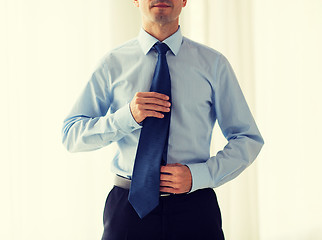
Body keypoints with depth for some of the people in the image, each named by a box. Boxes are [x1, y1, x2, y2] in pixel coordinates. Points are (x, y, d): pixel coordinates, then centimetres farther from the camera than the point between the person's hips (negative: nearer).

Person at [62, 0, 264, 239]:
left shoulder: (213, 64, 1)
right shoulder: (113, 64, 2)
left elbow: (249, 139, 3)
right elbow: (71, 135, 0)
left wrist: (198, 175, -12)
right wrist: (127, 116, -17)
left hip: (194, 209, 0)